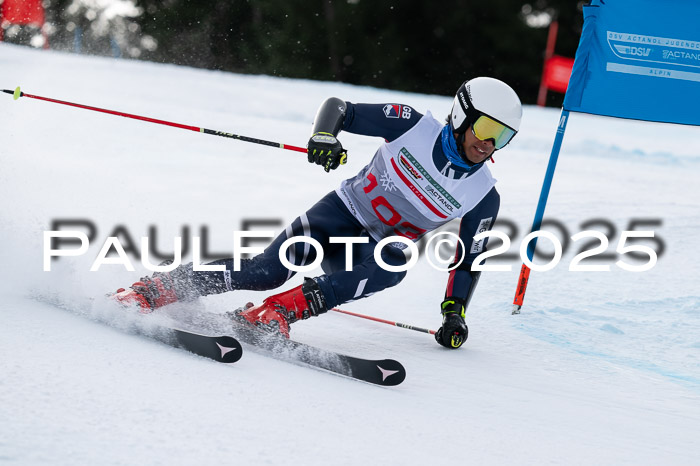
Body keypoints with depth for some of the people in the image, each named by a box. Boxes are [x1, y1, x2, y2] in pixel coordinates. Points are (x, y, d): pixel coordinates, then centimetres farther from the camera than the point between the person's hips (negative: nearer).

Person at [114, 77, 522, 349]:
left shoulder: (484, 198, -6)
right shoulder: (415, 126, -11)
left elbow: (469, 260, 7)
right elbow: (339, 107, -8)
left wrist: (454, 313, 0)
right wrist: (324, 135, -29)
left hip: (381, 246, 2)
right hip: (343, 211, -1)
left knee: (391, 267, -37)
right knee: (267, 270, -26)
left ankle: (277, 311, -42)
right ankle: (151, 291, -19)